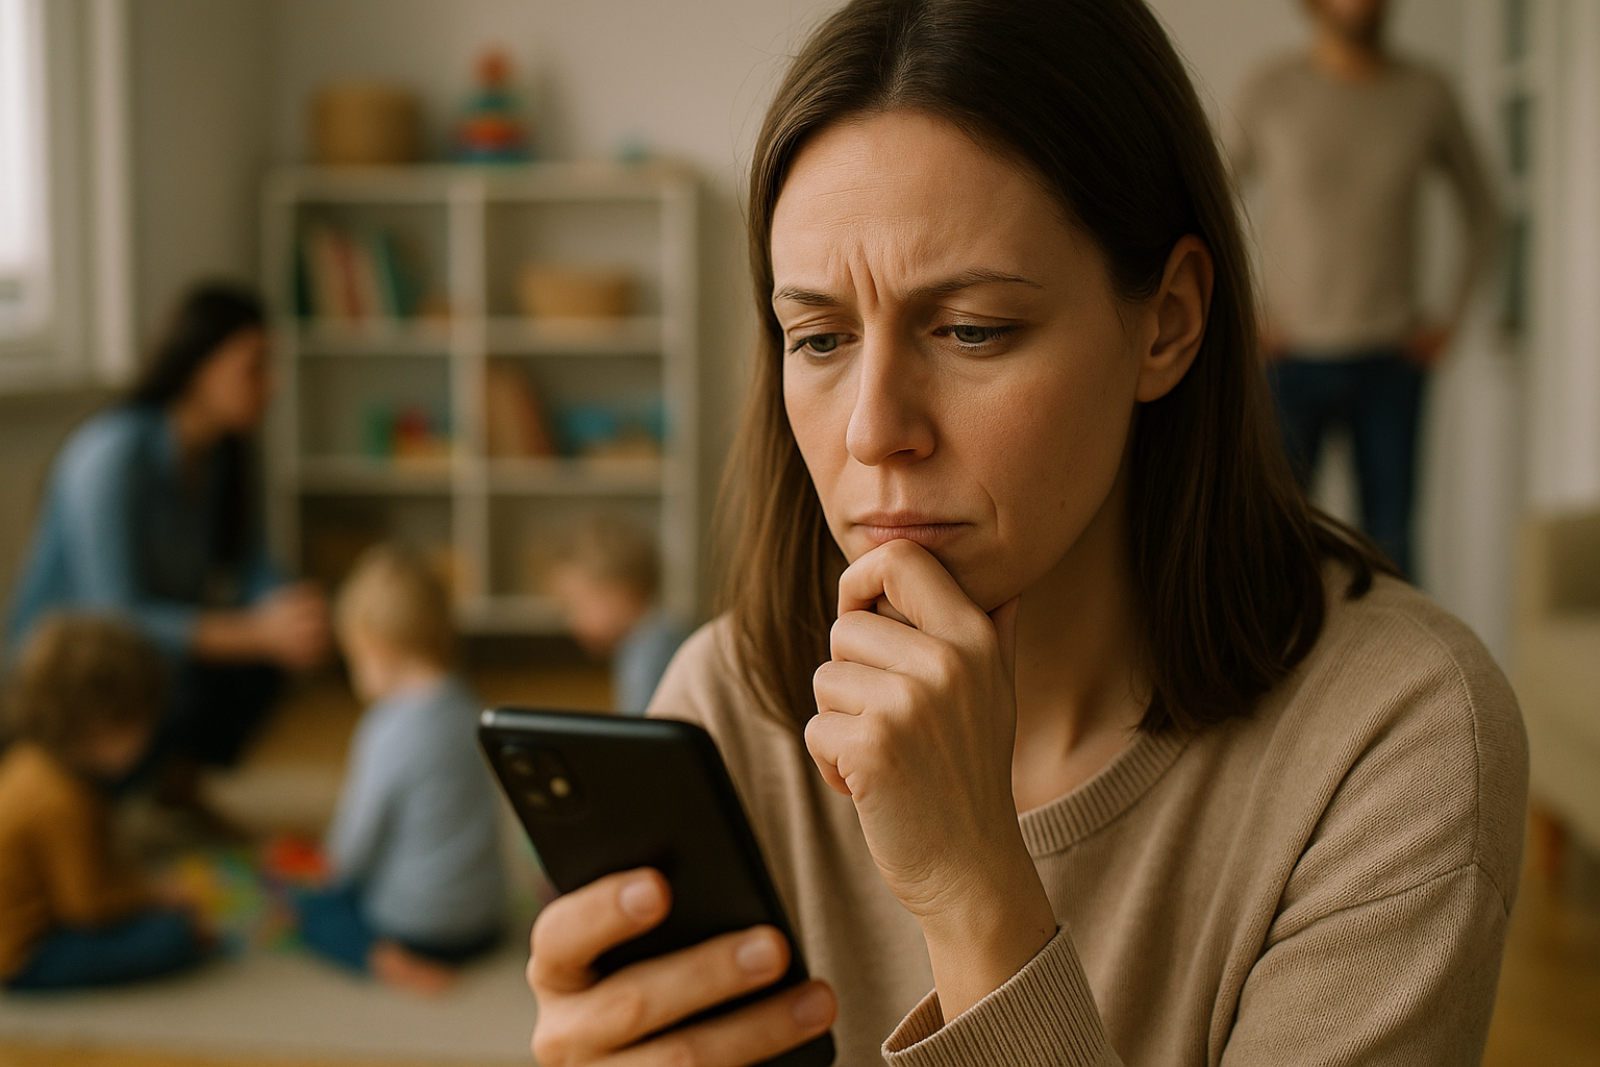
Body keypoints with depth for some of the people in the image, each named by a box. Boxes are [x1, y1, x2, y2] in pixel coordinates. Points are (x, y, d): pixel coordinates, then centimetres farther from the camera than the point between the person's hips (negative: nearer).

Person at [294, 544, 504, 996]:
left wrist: (333, 856, 12)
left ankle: (383, 957, -7)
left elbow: (355, 851, -12)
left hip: (414, 923, -8)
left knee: (308, 904, 14)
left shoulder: (391, 733, -23)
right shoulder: (472, 708, -2)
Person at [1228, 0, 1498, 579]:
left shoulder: (1426, 92, 0)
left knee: (1389, 541, 3)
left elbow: (1479, 206, 14)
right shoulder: (1272, 91, -5)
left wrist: (1453, 316, 6)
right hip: (1293, 359, -1)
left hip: (1391, 363, 2)